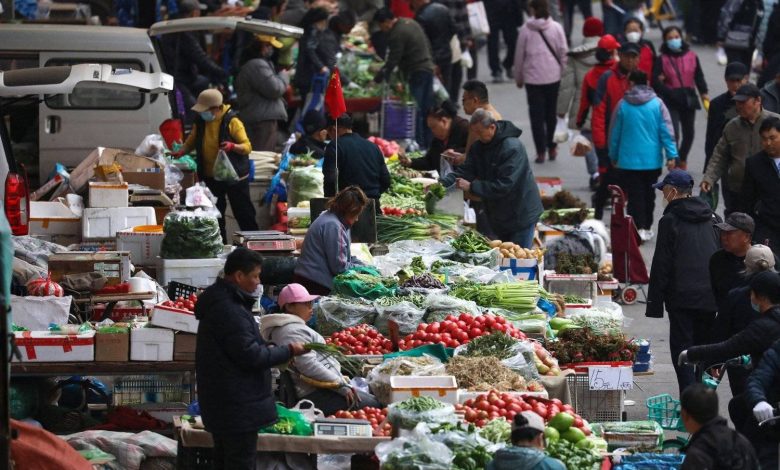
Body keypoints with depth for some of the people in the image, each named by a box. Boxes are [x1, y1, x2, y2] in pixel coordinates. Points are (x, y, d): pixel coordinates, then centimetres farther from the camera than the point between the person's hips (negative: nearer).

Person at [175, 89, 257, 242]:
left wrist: (232, 146, -34)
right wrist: (181, 152, -6)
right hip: (211, 177, 6)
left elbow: (247, 146, -15)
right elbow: (191, 142, 14)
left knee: (243, 214, 1)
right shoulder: (200, 122, 2)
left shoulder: (231, 121, -15)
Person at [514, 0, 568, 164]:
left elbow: (519, 55, 1)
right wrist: (561, 70, 12)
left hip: (532, 78, -2)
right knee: (551, 113, 16)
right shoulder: (556, 28, -3)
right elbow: (563, 52, -1)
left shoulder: (526, 29, -6)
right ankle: (552, 148, 21)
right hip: (553, 76, 2)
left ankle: (541, 151, -2)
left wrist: (518, 77, 12)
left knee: (536, 115, 3)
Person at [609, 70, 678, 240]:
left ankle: (639, 228, -11)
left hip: (629, 160, -2)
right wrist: (671, 155, -3)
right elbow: (666, 131, -6)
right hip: (652, 160, 2)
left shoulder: (623, 105, -4)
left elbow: (614, 134, 4)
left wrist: (613, 156, 16)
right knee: (648, 194, 16)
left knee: (635, 195, 0)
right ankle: (647, 227, 24)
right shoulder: (657, 104, -3)